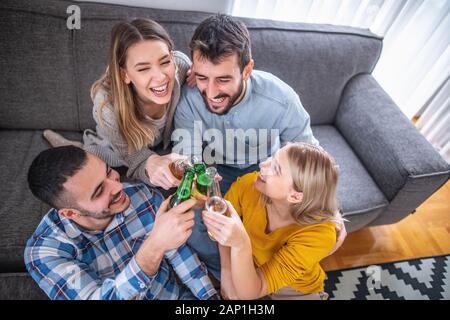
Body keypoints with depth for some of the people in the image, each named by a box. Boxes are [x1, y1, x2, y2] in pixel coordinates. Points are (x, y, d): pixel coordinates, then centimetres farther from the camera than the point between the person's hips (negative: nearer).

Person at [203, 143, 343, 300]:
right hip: (251, 271, 4)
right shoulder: (248, 184, -24)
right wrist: (226, 270, -15)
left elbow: (247, 293, -31)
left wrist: (240, 244, -47)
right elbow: (222, 227, -4)